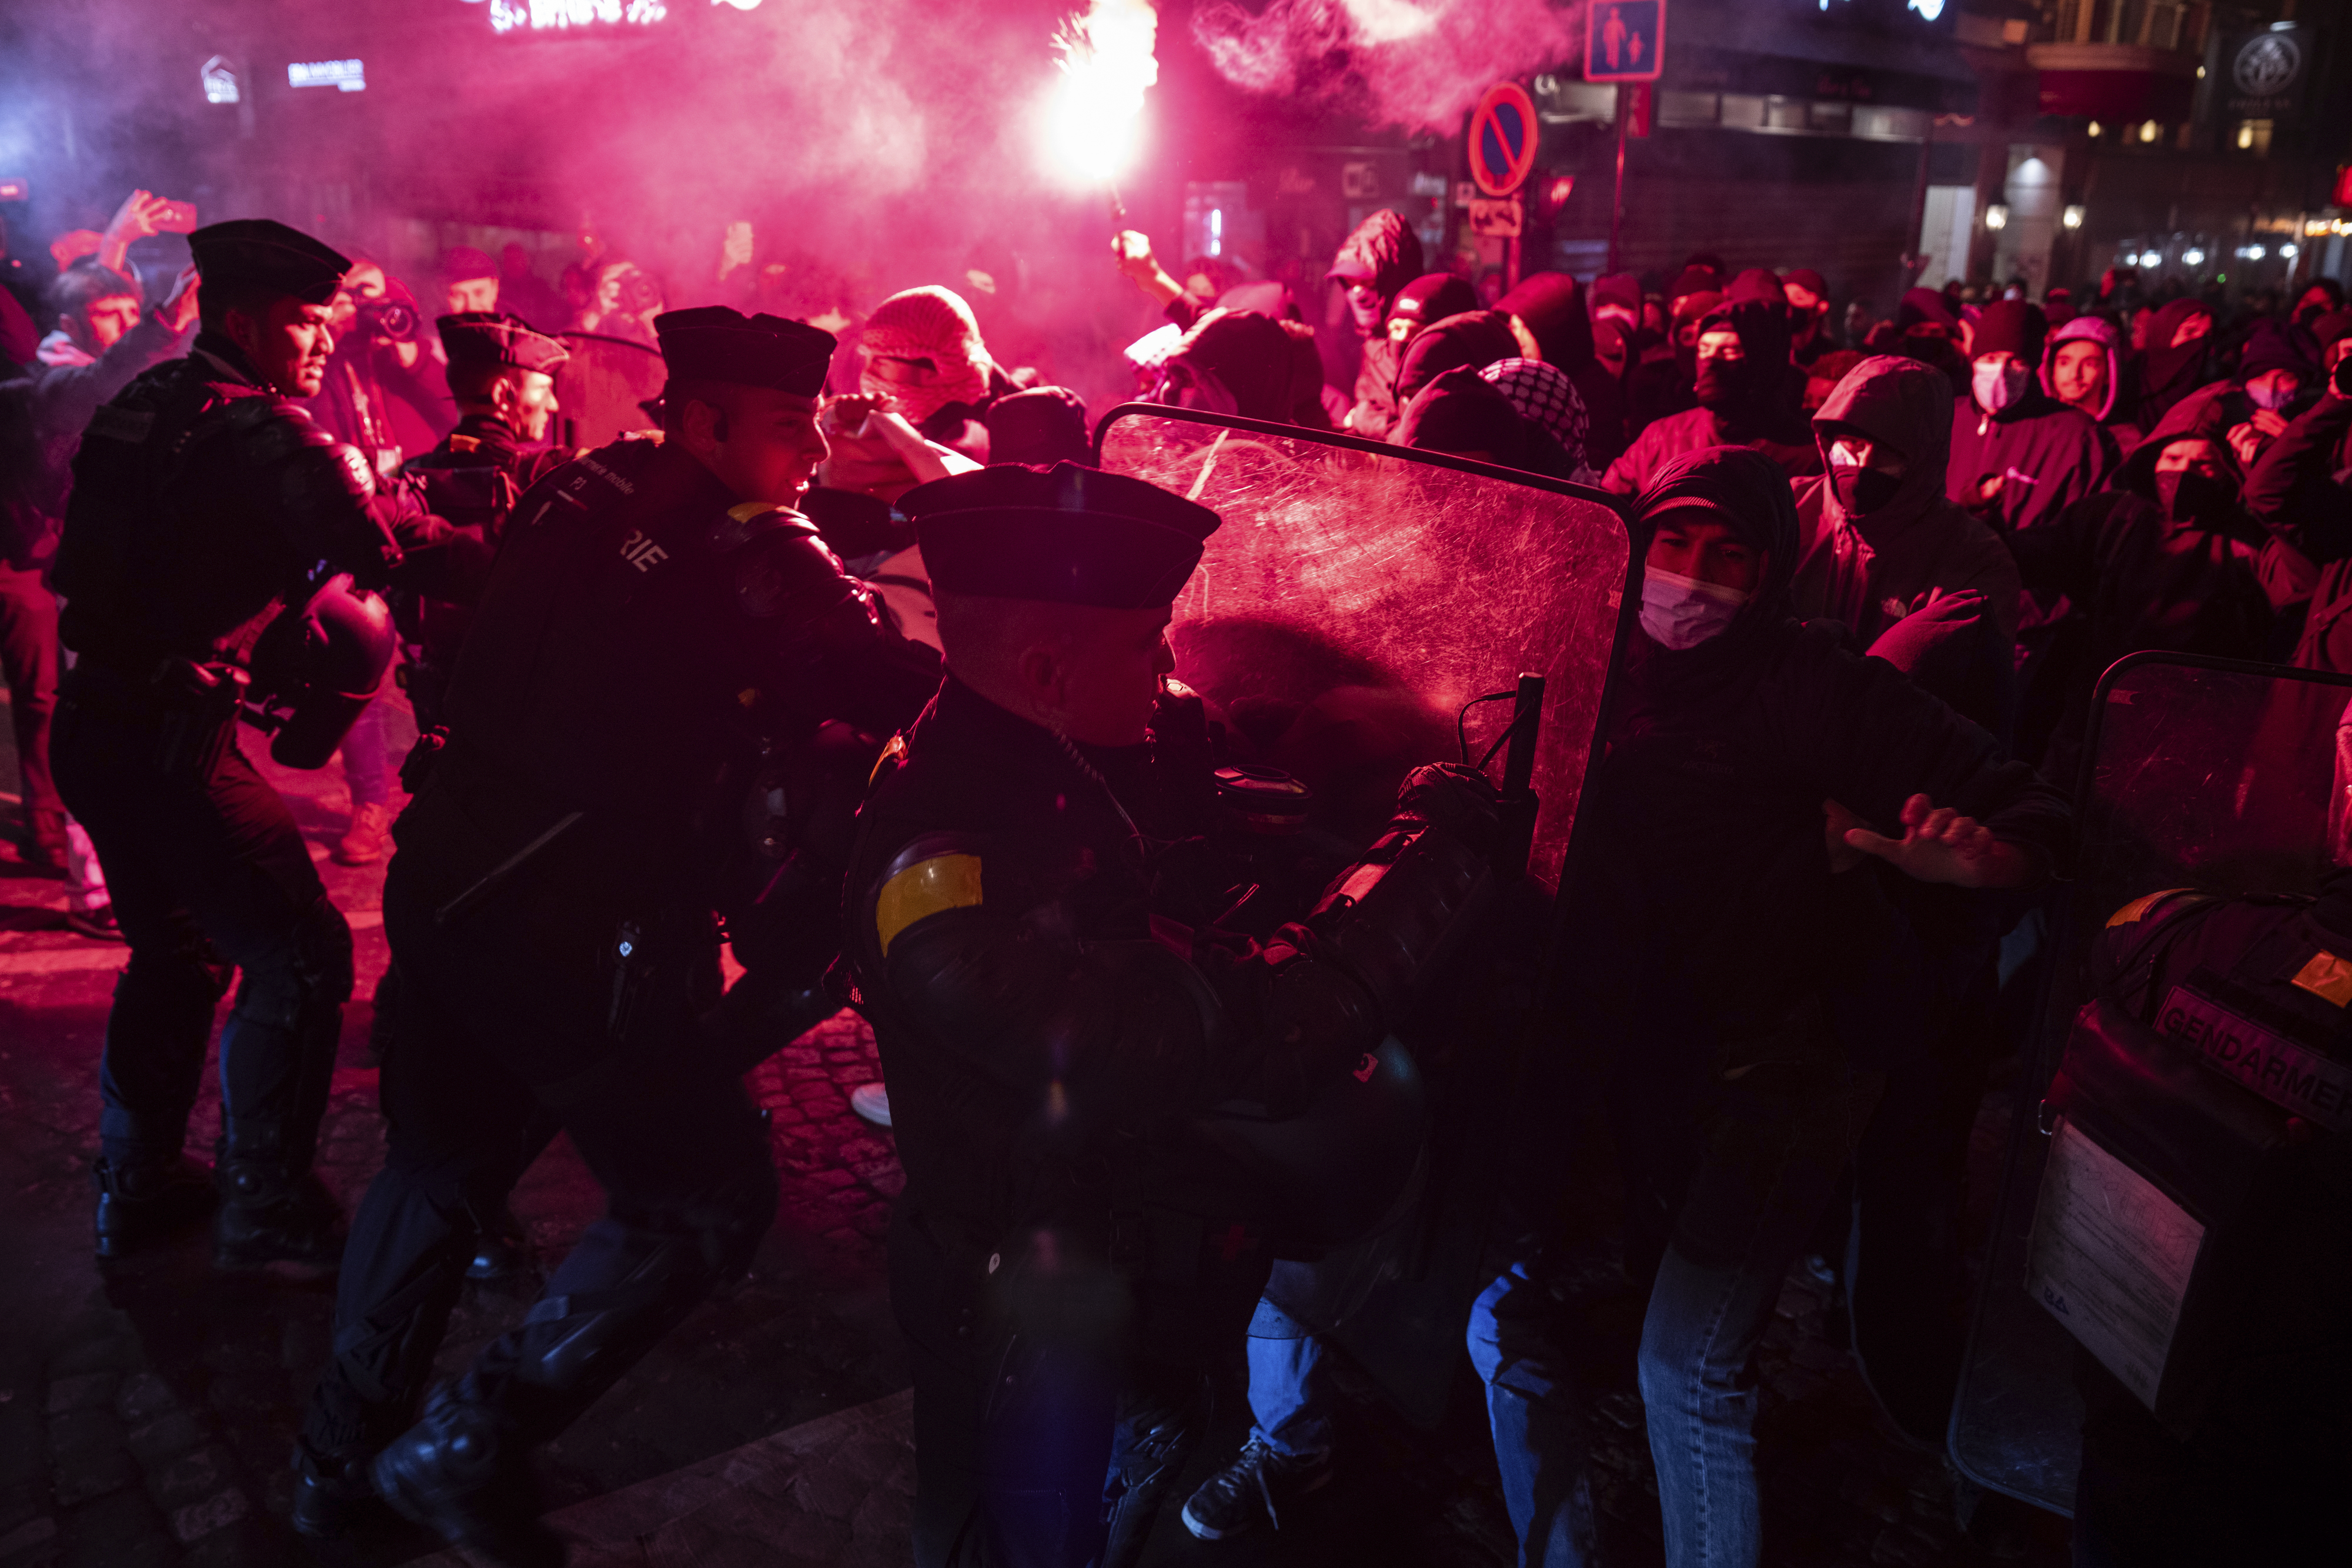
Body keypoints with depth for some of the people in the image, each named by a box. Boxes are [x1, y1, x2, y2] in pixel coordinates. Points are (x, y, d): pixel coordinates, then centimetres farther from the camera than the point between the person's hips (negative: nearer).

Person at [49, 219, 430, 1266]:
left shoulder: (137, 405, 12)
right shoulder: (264, 430, -15)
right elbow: (381, 552, -22)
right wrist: (408, 507, -1)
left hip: (95, 720, 9)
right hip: (172, 739, -9)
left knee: (177, 948, 23)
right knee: (298, 956, 0)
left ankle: (136, 1183, 33)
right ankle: (265, 1208, 8)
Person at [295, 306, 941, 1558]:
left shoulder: (587, 488, 9)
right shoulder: (754, 554, -13)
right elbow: (898, 691, -18)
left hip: (448, 875, 9)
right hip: (570, 925, -8)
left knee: (443, 1160, 25)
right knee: (707, 1197, 6)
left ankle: (340, 1453, 38)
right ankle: (468, 1446, 9)